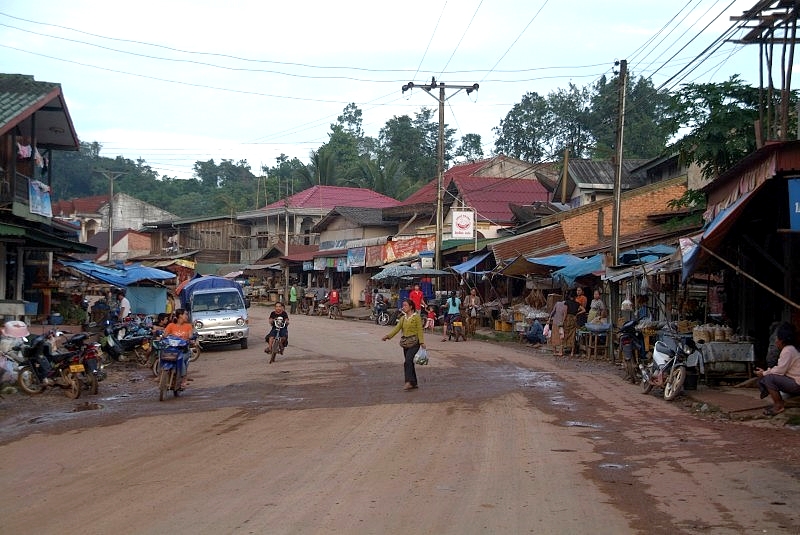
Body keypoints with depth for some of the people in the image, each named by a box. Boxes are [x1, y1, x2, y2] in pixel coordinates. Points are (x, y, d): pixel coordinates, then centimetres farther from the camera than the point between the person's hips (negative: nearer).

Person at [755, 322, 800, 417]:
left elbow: (780, 371, -22)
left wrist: (764, 373, -10)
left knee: (769, 378, -26)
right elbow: (779, 368, 15)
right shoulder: (787, 349, 14)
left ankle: (779, 406, -14)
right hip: (791, 381, 11)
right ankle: (778, 403, 8)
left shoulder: (788, 350, -19)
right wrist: (765, 371, 3)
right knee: (761, 381, 9)